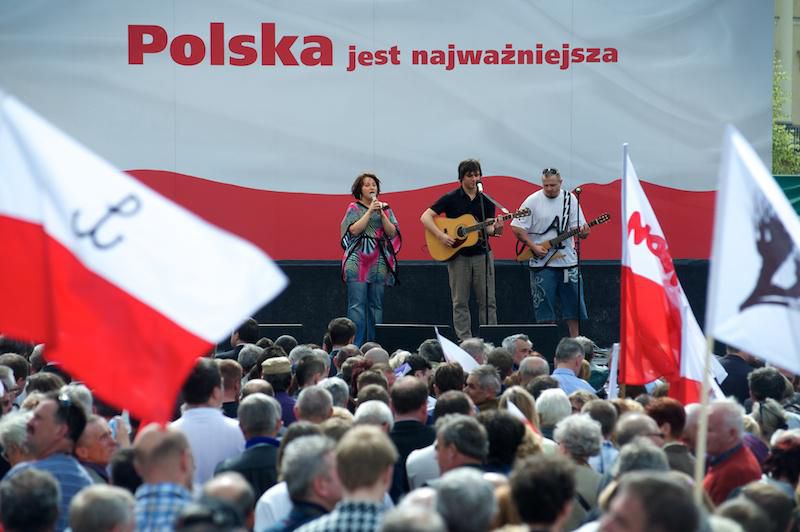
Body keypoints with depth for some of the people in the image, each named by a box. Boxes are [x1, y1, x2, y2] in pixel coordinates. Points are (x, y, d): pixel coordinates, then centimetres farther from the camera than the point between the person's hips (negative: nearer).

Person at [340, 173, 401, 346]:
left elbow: (392, 232, 4)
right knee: (357, 304, -9)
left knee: (376, 305, 2)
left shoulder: (385, 208, 14)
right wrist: (370, 211, -11)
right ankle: (355, 345, -10)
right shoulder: (354, 208, 5)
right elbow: (354, 230, -10)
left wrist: (381, 213, -8)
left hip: (379, 262, 3)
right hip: (358, 261, -3)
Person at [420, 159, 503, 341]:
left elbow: (488, 227, 1)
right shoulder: (451, 199, -2)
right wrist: (440, 235, -18)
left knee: (488, 301, 1)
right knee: (460, 302, 1)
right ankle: (465, 342, 5)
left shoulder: (487, 200, 7)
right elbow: (425, 217, -5)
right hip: (458, 255, -2)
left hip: (482, 253, 2)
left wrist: (494, 230, -23)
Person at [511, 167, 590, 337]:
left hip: (567, 259, 3)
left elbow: (577, 227, 3)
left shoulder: (570, 199, 3)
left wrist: (583, 232, -20)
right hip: (542, 262, -3)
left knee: (573, 303, 5)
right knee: (545, 304, -1)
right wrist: (533, 246, -11)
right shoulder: (533, 201, -4)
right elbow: (517, 228, -3)